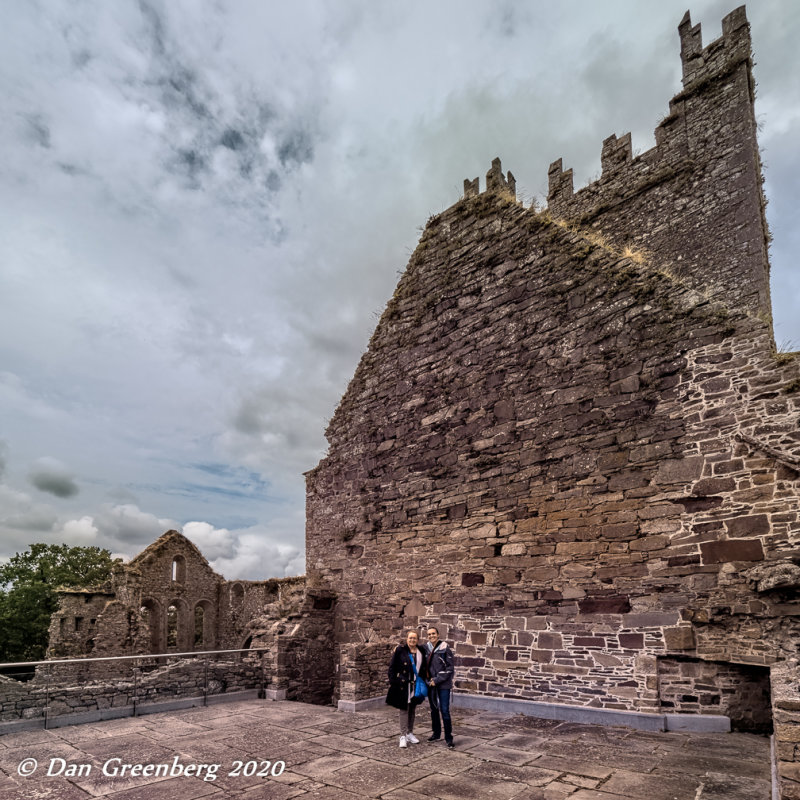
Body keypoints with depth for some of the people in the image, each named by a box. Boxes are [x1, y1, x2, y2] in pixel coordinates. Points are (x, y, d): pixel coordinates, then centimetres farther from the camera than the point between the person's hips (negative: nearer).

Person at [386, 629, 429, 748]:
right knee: (404, 709, -3)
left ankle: (410, 733, 25)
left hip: (415, 685, 5)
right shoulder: (400, 650, -7)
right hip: (403, 685, -5)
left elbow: (423, 669, 14)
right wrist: (392, 682, -11)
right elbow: (392, 667, -6)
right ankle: (403, 736, 2)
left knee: (412, 709, 13)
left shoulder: (421, 652, 6)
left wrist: (423, 683, 8)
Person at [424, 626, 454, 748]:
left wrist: (437, 680, -12)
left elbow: (450, 668, -10)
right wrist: (429, 680, 2)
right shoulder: (426, 648, 2)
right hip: (430, 684, 4)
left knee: (445, 711, -6)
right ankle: (436, 734, 28)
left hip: (443, 684, -4)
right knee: (434, 710, 14)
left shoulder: (445, 649, -10)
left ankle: (449, 738, 3)